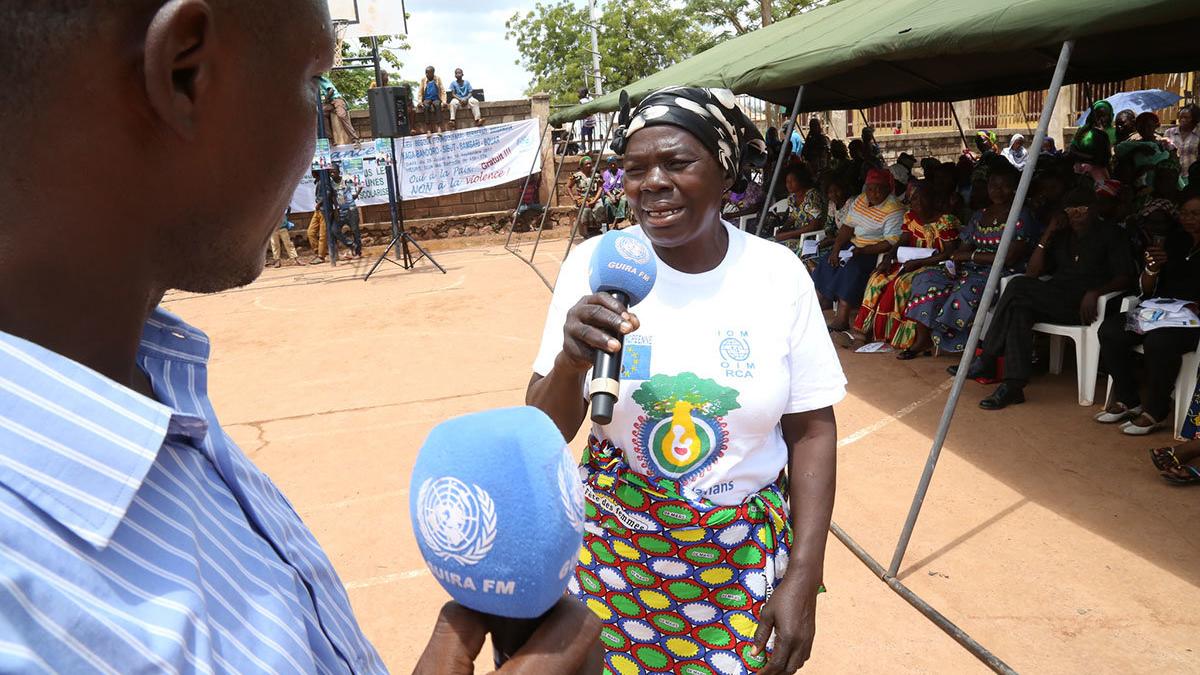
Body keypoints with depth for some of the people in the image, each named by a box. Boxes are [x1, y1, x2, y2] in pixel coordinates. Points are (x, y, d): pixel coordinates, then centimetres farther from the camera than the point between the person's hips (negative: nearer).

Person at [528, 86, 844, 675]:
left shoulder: (778, 272, -11)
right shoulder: (596, 266, -12)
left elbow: (811, 429, -4)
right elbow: (547, 433, -11)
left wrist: (804, 578, -7)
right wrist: (571, 361, -32)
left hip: (745, 551, 0)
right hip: (617, 543, 1)